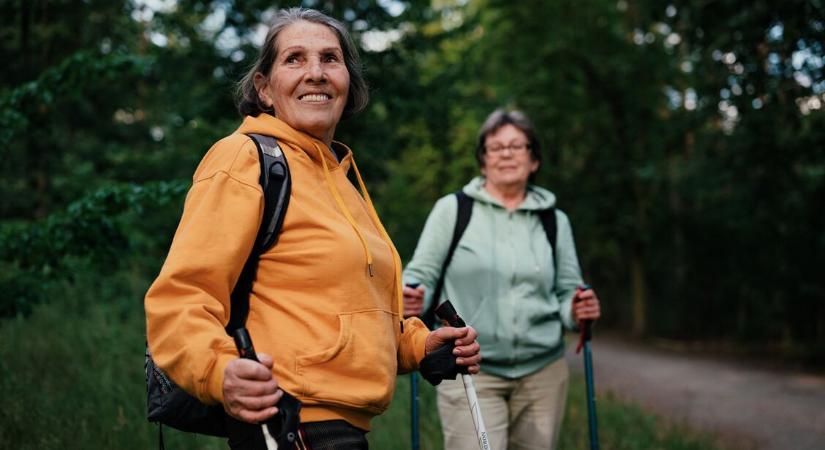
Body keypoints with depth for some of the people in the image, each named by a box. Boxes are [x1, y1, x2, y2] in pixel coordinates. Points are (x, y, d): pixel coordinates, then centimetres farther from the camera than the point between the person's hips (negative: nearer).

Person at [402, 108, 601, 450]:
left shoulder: (555, 221, 11)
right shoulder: (452, 209, 3)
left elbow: (567, 290, 14)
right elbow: (421, 274, 2)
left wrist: (577, 310, -9)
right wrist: (411, 301, -20)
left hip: (543, 373, 3)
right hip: (470, 373, -3)